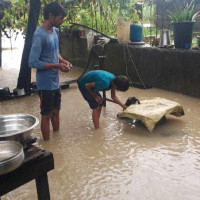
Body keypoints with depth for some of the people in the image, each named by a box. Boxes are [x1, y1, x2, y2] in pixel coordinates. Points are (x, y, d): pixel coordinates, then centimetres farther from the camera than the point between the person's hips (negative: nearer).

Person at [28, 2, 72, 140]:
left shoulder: (55, 31, 6)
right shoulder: (40, 35, -21)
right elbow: (33, 62, -23)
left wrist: (63, 61, 0)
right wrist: (57, 65, -21)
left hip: (55, 81, 9)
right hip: (46, 83, -9)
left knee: (56, 111, 20)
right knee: (46, 114, 5)